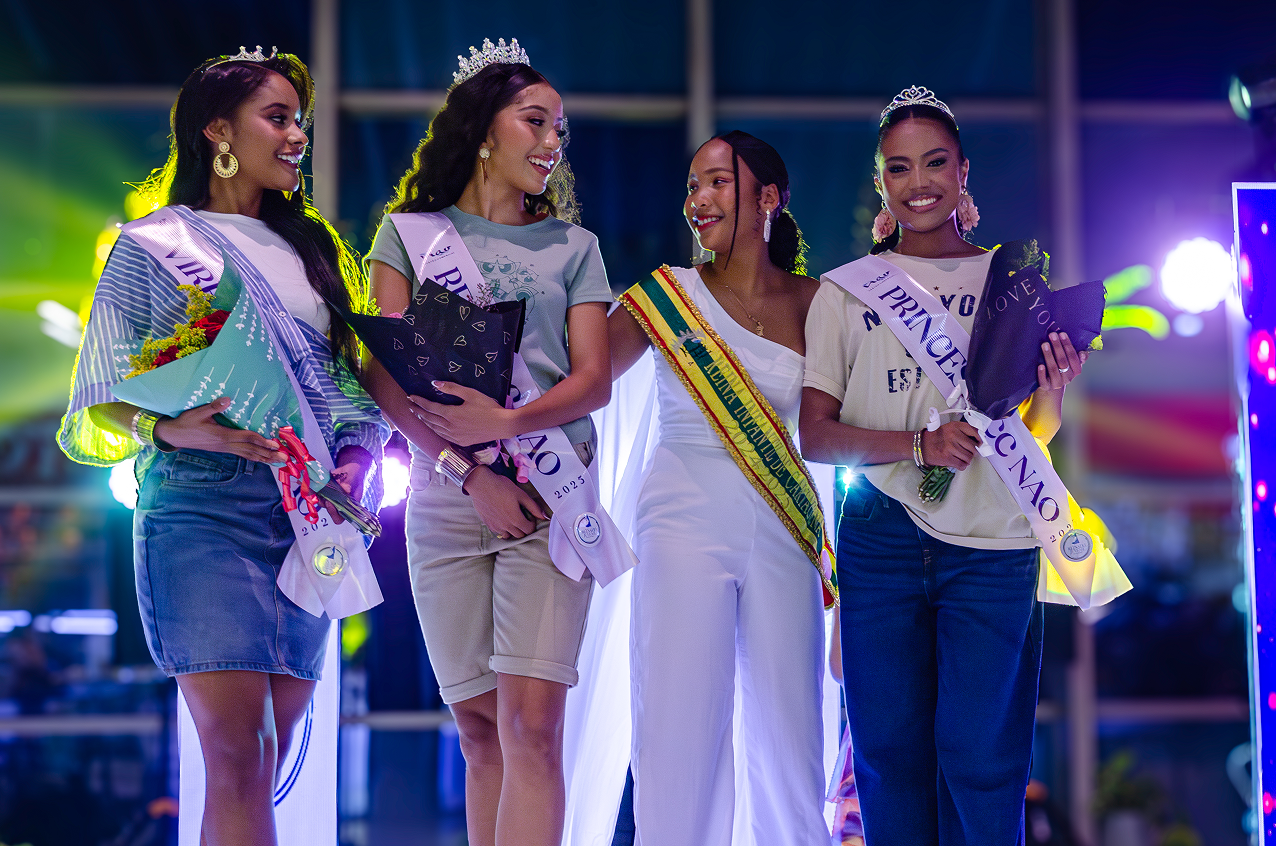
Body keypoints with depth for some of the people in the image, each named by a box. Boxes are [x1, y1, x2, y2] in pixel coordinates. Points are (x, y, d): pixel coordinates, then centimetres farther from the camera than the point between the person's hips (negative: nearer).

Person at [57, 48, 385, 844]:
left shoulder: (310, 249, 22)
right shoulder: (153, 244, 7)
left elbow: (347, 381, 19)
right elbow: (107, 397, 2)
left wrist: (358, 459, -1)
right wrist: (171, 428, -19)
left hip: (307, 508, 5)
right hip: (202, 501, -5)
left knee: (267, 760, 1)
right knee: (238, 752, -16)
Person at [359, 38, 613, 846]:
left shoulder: (573, 247, 14)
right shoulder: (409, 232, 11)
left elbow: (594, 379, 3)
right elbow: (384, 377, 1)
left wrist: (505, 423, -16)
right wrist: (469, 473, -11)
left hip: (551, 497, 0)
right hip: (444, 499, 0)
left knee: (532, 722, -12)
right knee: (481, 728, 1)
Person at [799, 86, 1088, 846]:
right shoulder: (847, 292, 7)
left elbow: (1036, 434, 11)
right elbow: (815, 435, 2)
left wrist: (1053, 393, -12)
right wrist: (917, 446, -14)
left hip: (992, 546, 0)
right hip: (882, 544, 1)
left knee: (981, 756, -3)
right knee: (890, 753, 3)